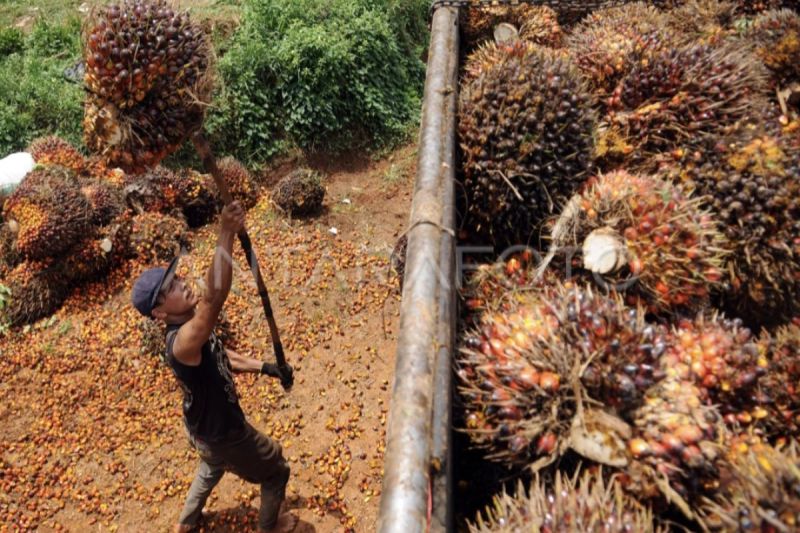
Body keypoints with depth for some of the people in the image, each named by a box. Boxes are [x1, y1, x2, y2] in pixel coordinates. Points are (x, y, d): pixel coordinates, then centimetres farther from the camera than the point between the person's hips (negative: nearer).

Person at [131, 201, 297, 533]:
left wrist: (264, 367, 5)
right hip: (222, 433, -9)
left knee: (212, 467, 39)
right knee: (276, 470, 16)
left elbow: (221, 356, 10)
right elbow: (214, 299, -59)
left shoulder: (193, 328, -9)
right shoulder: (182, 341, -39)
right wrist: (226, 234, -65)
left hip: (207, 427, 9)